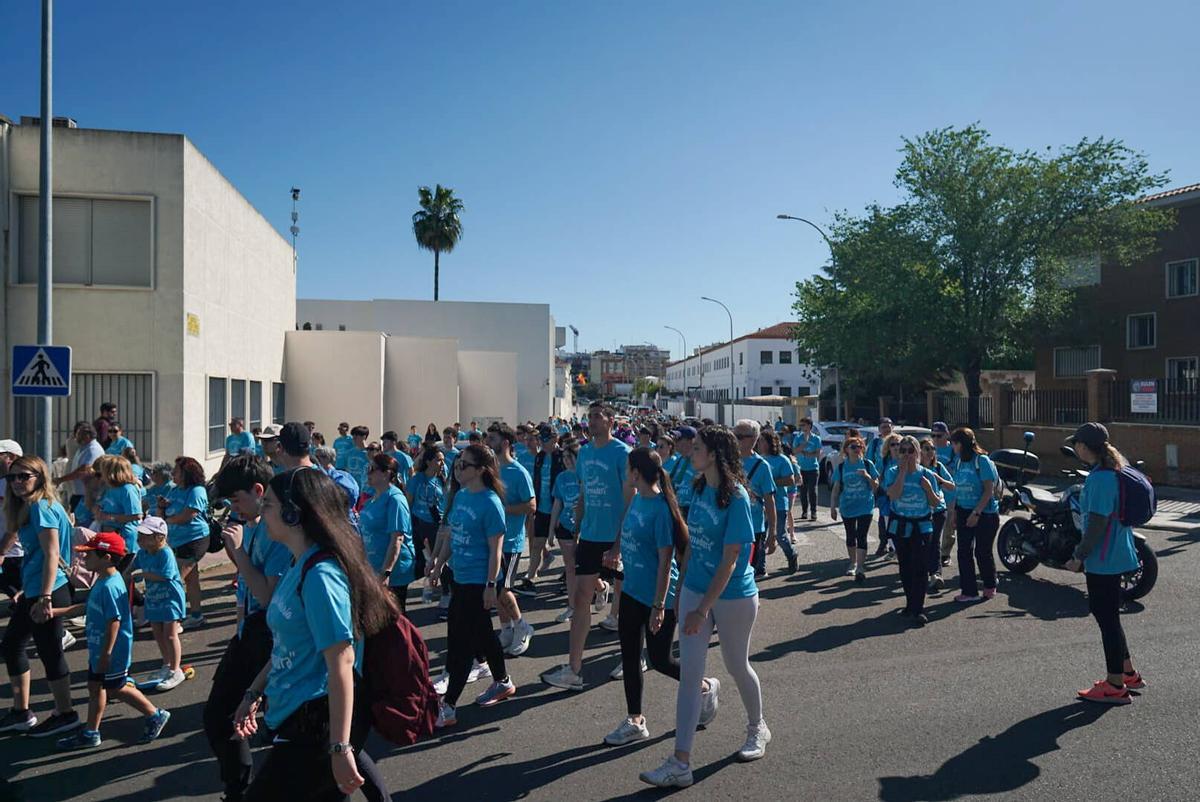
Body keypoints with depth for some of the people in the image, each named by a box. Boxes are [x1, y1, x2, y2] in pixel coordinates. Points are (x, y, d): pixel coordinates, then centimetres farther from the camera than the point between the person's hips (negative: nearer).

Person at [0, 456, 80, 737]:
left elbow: (51, 555, -21)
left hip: (47, 593, -10)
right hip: (32, 592, 10)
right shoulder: (28, 507, 14)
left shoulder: (41, 506, -15)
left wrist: (45, 598, -26)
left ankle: (65, 714, 15)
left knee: (49, 652, 1)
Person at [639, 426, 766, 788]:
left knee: (737, 665, 15)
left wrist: (703, 609, -20)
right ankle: (681, 763, 6)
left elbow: (729, 561, -20)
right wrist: (681, 590, 12)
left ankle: (757, 728, 43)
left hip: (733, 596, -6)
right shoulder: (699, 489, 2)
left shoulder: (736, 497, -19)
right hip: (695, 590, 6)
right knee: (689, 672, 2)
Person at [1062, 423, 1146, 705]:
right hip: (1116, 555, 10)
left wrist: (1079, 556, -17)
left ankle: (1116, 686, 9)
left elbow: (1098, 522, -23)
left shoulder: (1100, 477, -21)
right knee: (1108, 615, 20)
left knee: (1107, 617, -1)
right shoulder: (1115, 470, 10)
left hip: (1103, 559, -10)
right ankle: (1128, 674, 31)